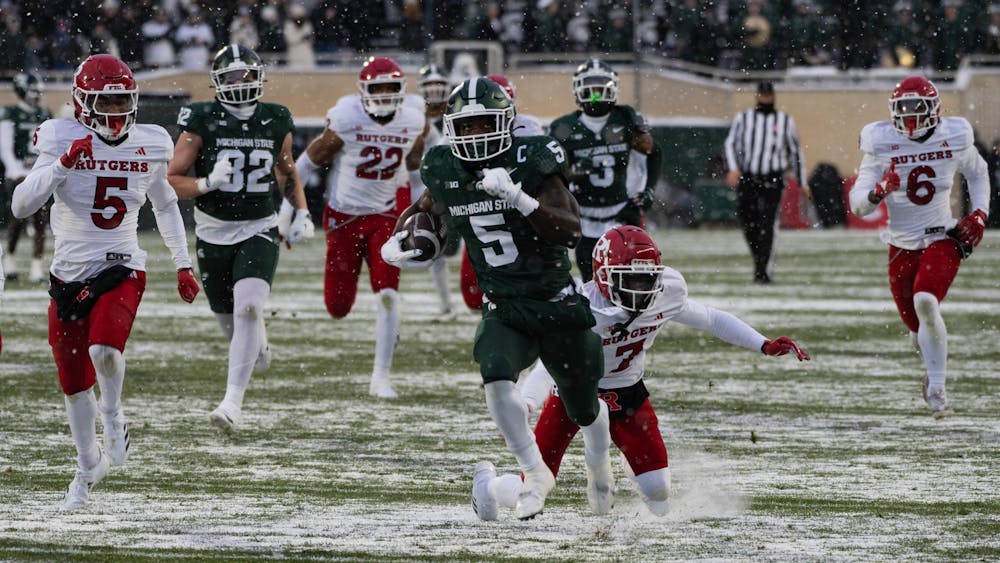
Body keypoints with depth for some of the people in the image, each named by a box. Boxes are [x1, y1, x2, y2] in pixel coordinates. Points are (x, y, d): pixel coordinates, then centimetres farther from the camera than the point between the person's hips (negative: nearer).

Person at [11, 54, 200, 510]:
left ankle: (113, 415, 3)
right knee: (74, 382, 10)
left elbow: (165, 206, 19)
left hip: (122, 270, 0)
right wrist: (64, 163, -28)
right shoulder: (62, 141, -8)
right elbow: (21, 206, -18)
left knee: (105, 348, -29)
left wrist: (183, 264, 15)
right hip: (70, 274, 0)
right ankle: (88, 466, 34)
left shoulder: (149, 146, 1)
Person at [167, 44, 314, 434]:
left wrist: (301, 213, 6)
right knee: (228, 316, 14)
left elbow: (287, 172, 18)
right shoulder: (202, 123, -9)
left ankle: (233, 402, -21)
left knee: (248, 309, -21)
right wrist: (207, 183, -26)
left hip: (259, 230, -1)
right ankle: (257, 342, 52)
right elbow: (172, 182, -8)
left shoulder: (276, 124, 0)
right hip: (213, 232, 1)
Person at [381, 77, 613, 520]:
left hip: (557, 305, -2)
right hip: (503, 310, 2)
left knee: (583, 407, 14)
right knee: (496, 377, -29)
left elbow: (570, 231, -25)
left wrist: (519, 199, -38)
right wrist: (396, 243, -1)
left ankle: (599, 467, 47)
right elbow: (422, 209, 20)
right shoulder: (445, 173, -3)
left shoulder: (533, 165, -17)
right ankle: (535, 474, -13)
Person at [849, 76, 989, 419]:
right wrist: (878, 192, -31)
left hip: (942, 239, -2)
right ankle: (935, 365, 46)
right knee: (917, 329, 8)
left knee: (925, 303, -27)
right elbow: (858, 206, -10)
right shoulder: (881, 143, -9)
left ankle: (936, 389, -15)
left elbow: (978, 174, 16)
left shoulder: (954, 137, -6)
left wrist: (979, 213, 2)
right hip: (902, 246, 2)